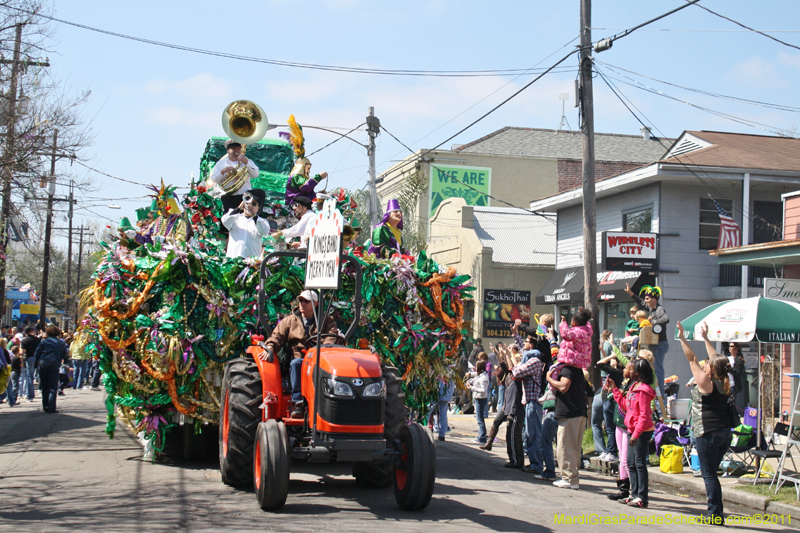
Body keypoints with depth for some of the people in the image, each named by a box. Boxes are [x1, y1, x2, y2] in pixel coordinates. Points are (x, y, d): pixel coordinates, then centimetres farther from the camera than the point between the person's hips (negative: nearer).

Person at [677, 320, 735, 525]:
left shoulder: (706, 383, -14)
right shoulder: (725, 384, 5)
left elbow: (692, 359, -9)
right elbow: (717, 359, 18)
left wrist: (682, 338, -3)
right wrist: (705, 337, 25)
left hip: (708, 433, -8)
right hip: (724, 432, 8)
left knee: (709, 474, -2)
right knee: (711, 473, 14)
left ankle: (715, 513, -2)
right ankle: (715, 512, 15)